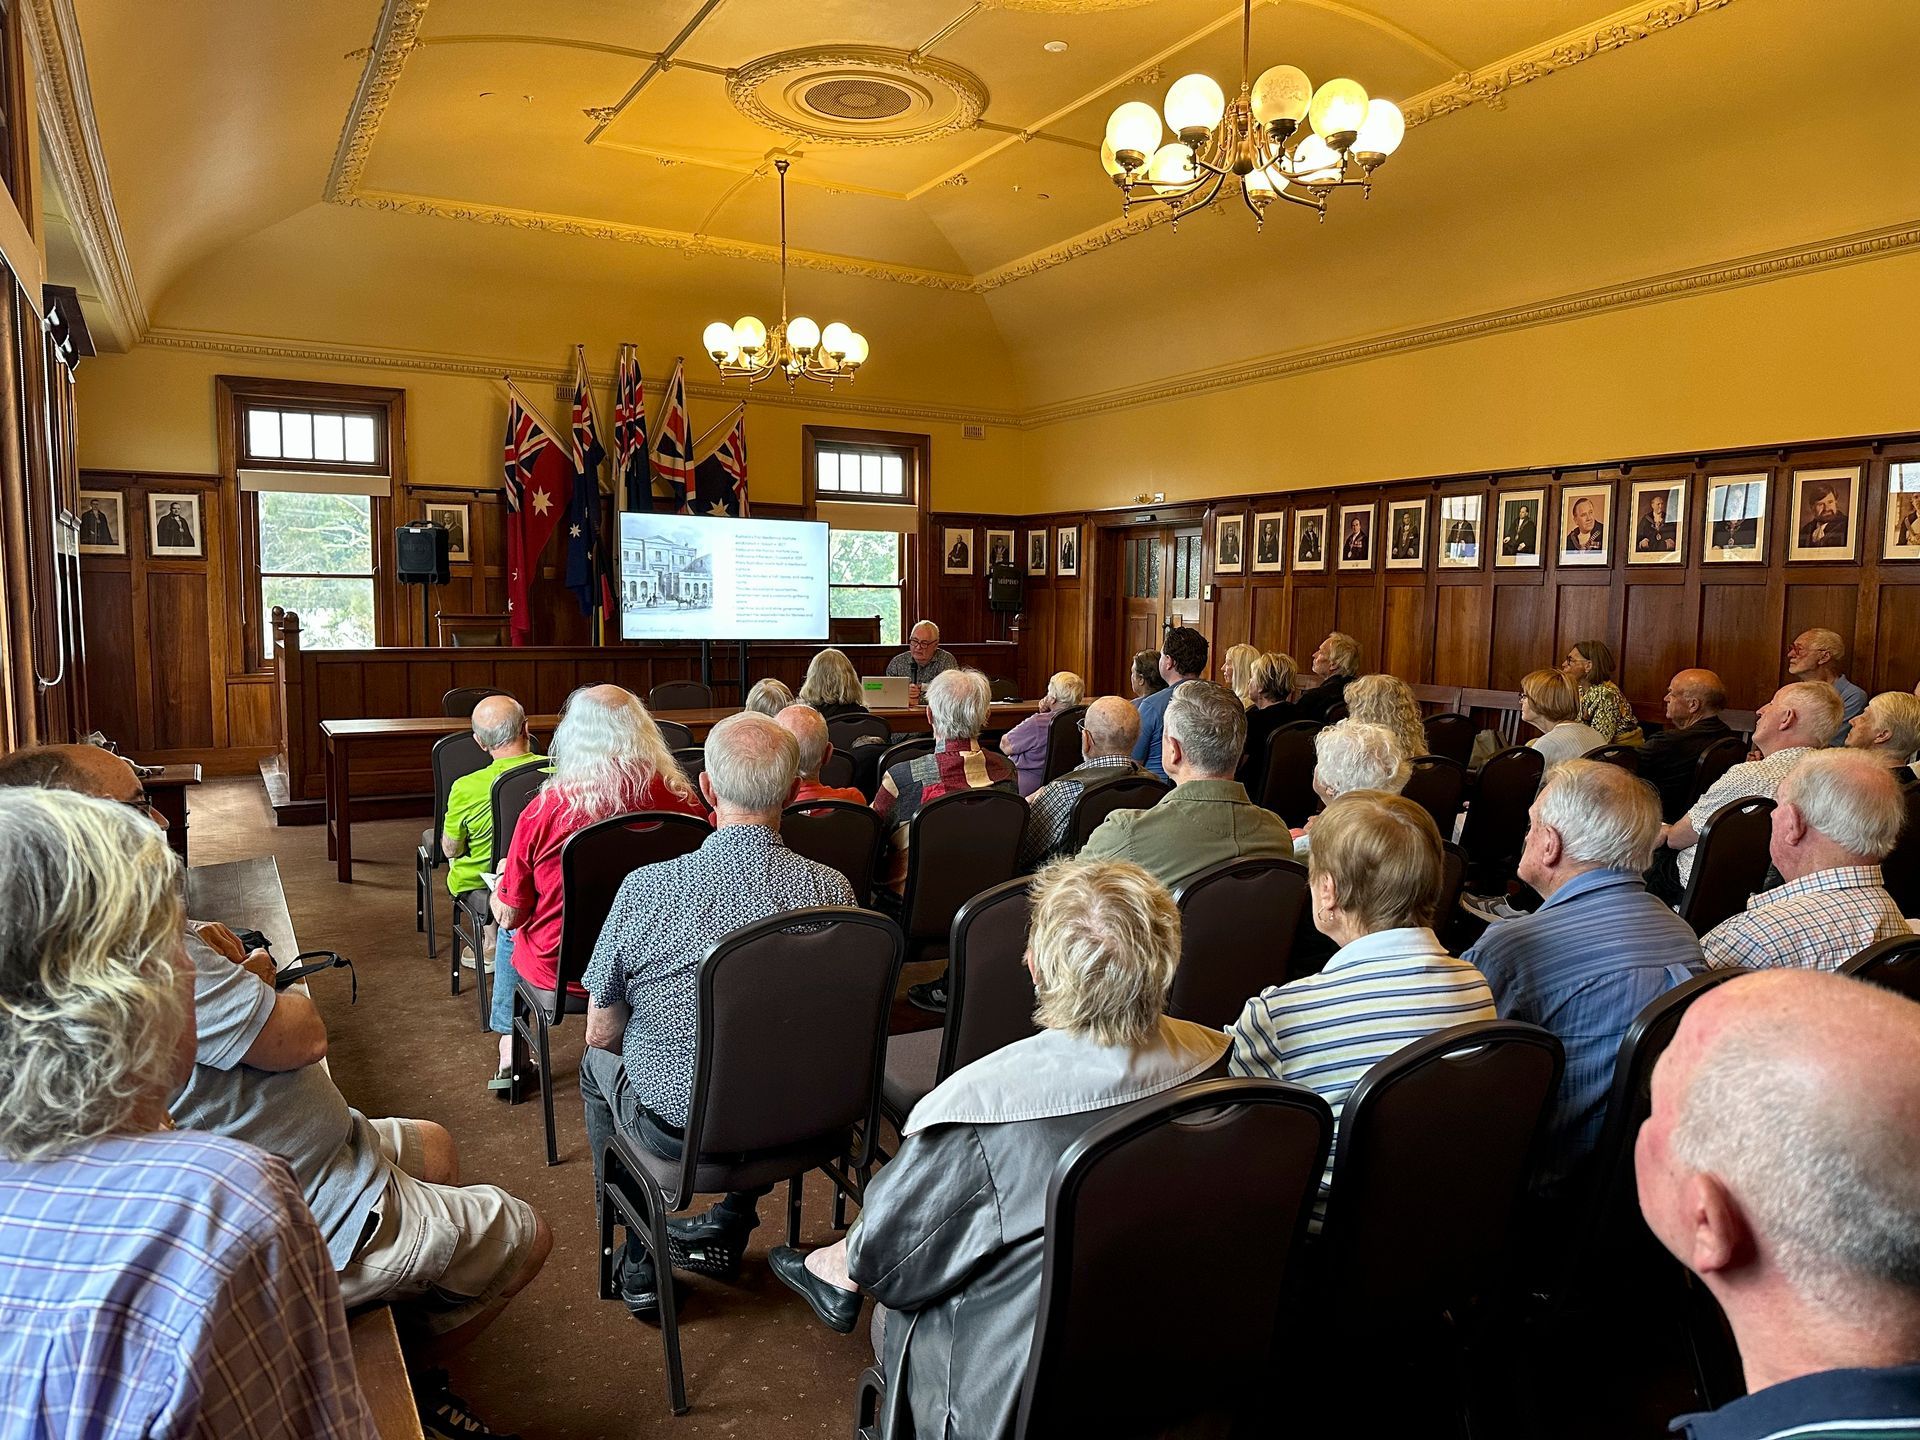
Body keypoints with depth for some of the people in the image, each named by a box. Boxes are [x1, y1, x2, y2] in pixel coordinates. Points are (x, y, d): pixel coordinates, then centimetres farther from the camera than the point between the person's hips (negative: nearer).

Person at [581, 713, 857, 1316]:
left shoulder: (645, 887, -22)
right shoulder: (833, 889, -16)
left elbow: (602, 1032, -7)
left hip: (676, 1129, -2)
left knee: (598, 1062, 28)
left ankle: (639, 1261, 35)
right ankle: (727, 1231, 38)